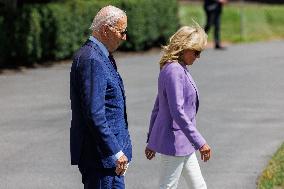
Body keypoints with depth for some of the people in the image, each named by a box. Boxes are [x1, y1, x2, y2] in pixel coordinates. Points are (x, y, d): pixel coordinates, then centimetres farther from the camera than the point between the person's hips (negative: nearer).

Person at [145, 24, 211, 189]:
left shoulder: (179, 70, 11)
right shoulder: (174, 71, -20)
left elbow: (157, 107, 17)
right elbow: (177, 112, -25)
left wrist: (151, 141, 22)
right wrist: (199, 142, -24)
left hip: (183, 144, 10)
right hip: (174, 144, -10)